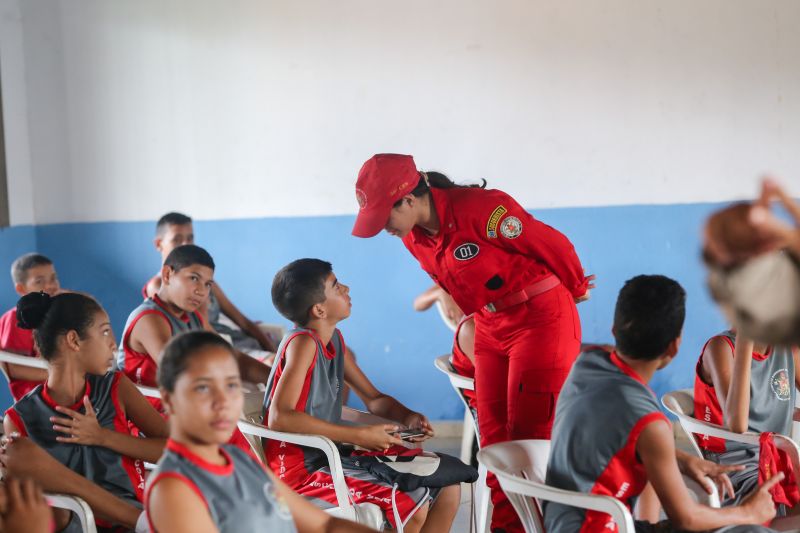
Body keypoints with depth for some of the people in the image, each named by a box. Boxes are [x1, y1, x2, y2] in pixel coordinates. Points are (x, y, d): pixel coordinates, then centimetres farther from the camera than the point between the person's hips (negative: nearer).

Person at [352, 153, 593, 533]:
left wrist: (575, 287, 1)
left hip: (542, 317, -8)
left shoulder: (481, 208, -26)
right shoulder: (414, 238, -1)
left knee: (530, 435, -8)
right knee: (494, 435, 6)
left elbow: (552, 244, -15)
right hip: (491, 328, 8)